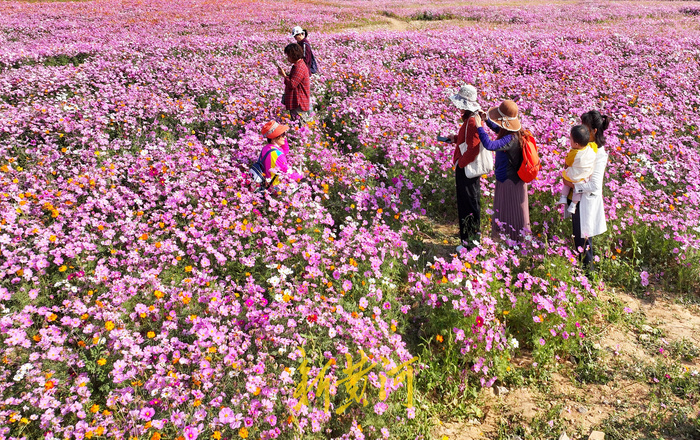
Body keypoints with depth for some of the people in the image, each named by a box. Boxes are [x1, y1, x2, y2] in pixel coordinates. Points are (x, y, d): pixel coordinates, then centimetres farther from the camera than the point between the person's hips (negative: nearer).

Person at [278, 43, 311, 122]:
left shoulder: (299, 68, -21)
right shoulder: (299, 65, 13)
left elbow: (292, 84, -23)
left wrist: (284, 75, -11)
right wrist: (285, 74, 10)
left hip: (299, 104, -11)